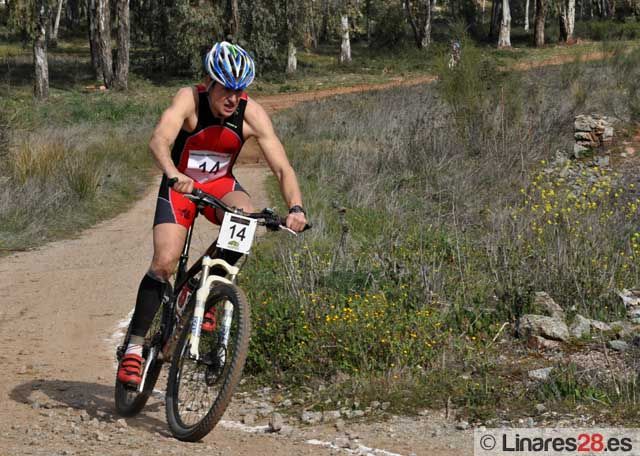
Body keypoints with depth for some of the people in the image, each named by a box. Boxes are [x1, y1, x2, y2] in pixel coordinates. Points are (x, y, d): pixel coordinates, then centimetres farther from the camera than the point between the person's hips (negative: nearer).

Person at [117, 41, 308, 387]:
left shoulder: (252, 114, -20)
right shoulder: (189, 100, -26)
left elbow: (282, 167, -23)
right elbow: (159, 141, -42)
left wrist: (295, 207, -40)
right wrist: (173, 174, -62)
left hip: (221, 184, 2)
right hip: (180, 185, -2)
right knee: (164, 262, -18)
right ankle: (135, 346, -8)